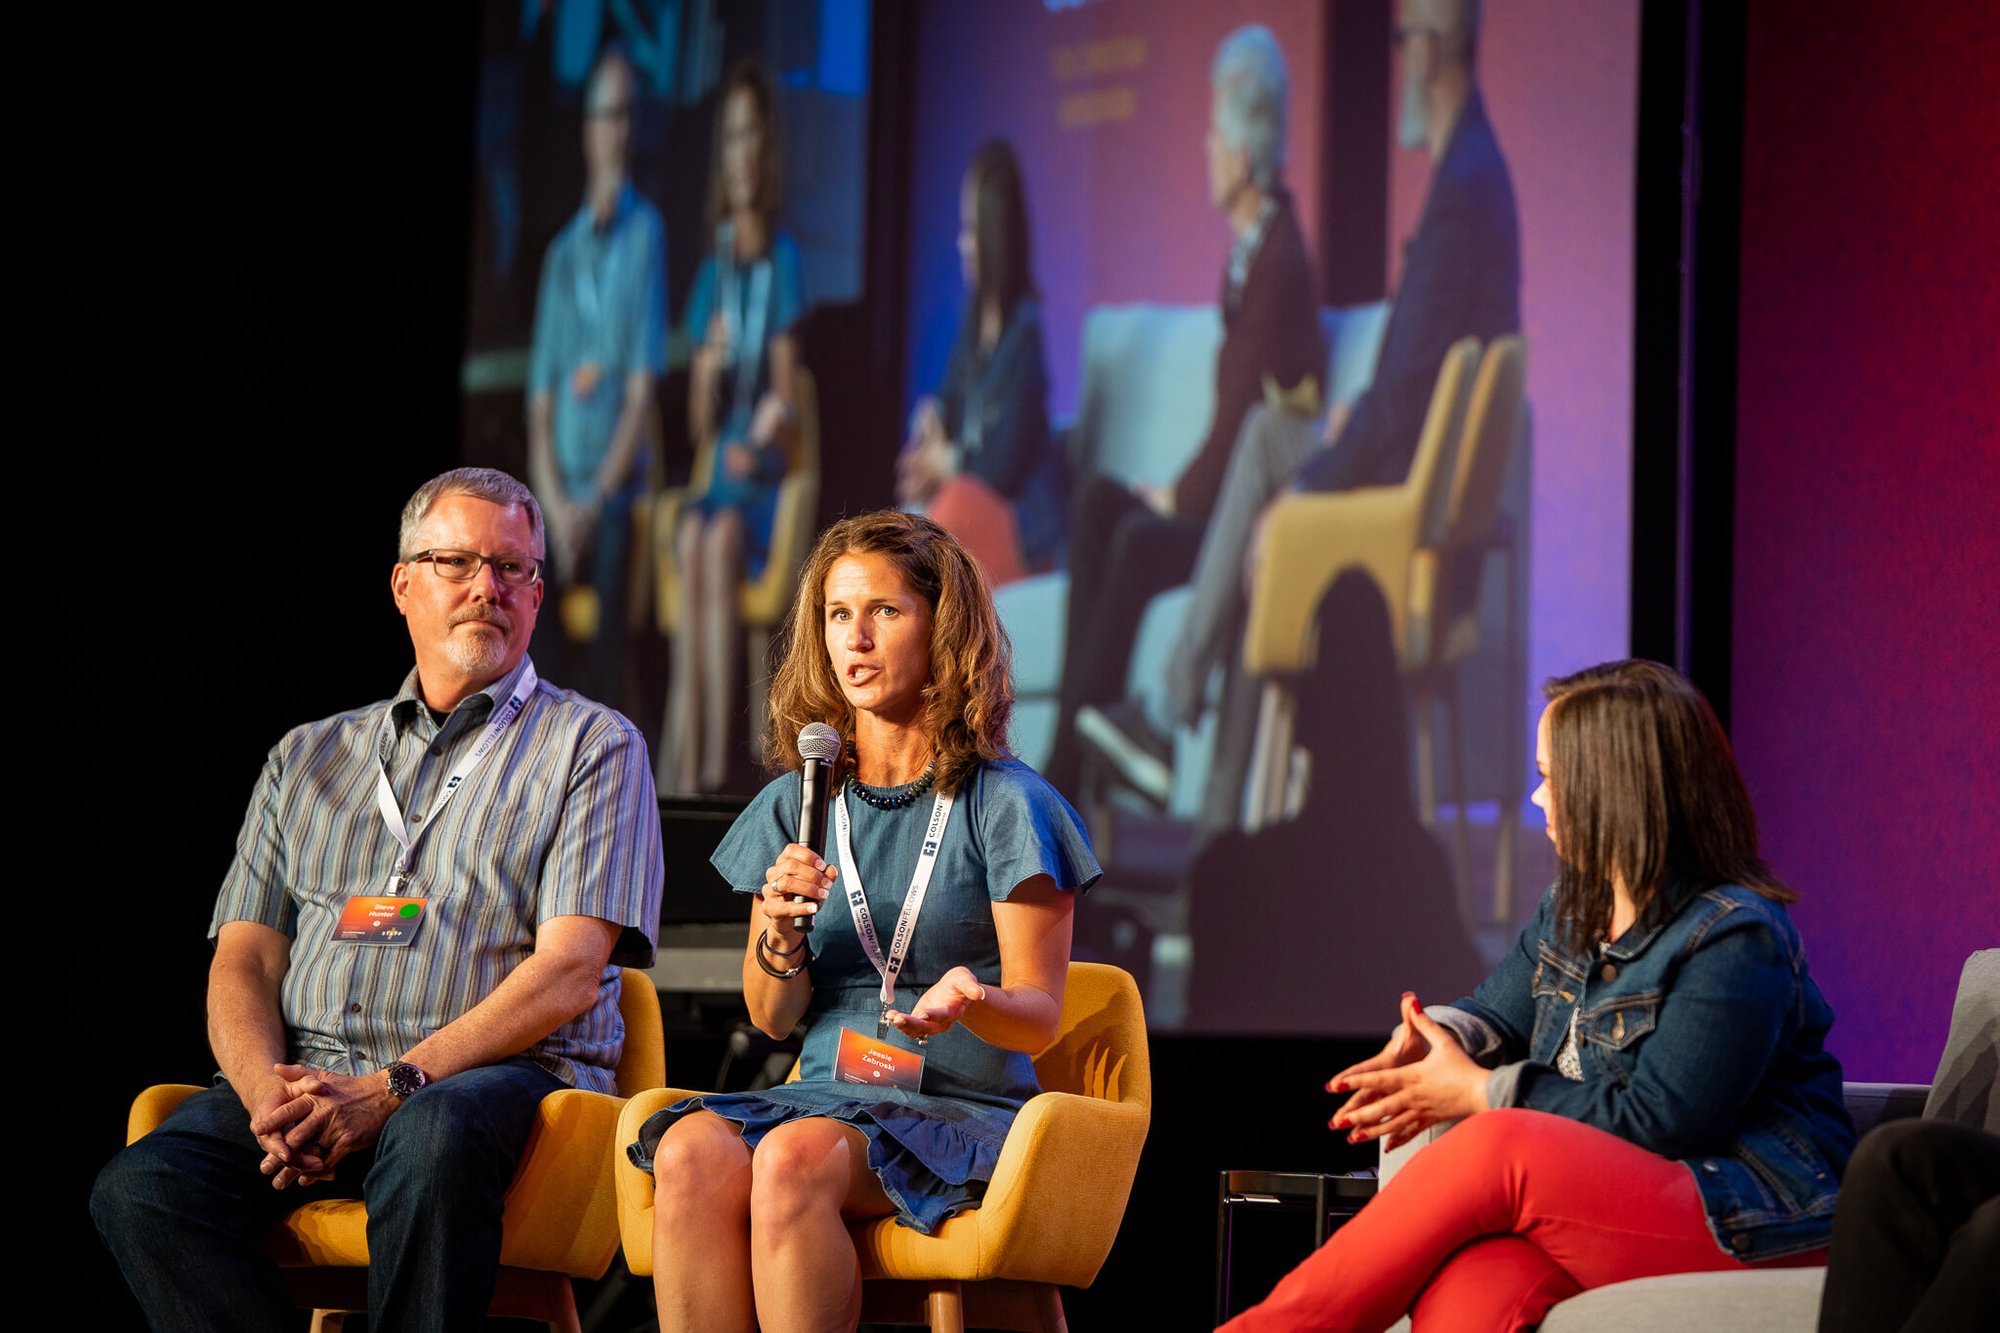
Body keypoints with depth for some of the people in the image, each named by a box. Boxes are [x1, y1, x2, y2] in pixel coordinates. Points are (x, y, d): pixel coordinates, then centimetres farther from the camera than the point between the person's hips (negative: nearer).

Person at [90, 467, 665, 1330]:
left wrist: (392, 1089, -15)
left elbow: (570, 971, -3)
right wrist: (268, 1091, -9)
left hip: (502, 1074, -4)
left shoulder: (592, 747, 10)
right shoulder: (309, 758, 24)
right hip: (311, 1075, 4)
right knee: (140, 1189, -26)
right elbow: (244, 958, 16)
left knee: (433, 1138, -41)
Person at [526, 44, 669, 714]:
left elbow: (643, 390, -3)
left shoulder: (645, 233, 3)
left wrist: (597, 500, -11)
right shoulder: (562, 253, 15)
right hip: (562, 495, 3)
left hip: (617, 492, -3)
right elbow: (540, 404, 12)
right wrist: (555, 503, -5)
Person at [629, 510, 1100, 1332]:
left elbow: (1040, 1017, -1)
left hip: (962, 1110, -4)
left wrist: (968, 1000, -25)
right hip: (823, 1093, 4)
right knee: (691, 1153, -30)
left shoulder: (1006, 805, 2)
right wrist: (781, 935, -7)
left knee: (793, 1158, -35)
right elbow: (772, 1018, 15)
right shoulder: (796, 802, 15)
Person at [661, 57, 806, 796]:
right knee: (689, 537, -29)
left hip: (769, 477, -3)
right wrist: (708, 367, -9)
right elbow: (698, 422, 10)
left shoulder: (785, 261, 1)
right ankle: (683, 760, -35)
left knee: (722, 539, -33)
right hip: (718, 471, 3)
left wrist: (766, 433, -21)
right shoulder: (712, 272, 13)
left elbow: (787, 401, -2)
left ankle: (715, 762, -37)